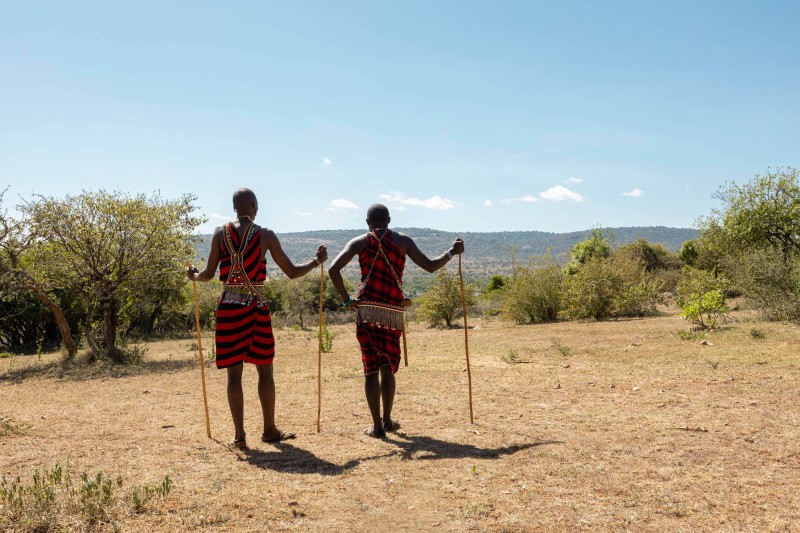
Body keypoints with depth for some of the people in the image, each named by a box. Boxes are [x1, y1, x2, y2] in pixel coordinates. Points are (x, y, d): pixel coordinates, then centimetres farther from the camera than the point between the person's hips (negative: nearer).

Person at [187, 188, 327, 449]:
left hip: (229, 307, 1)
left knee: (234, 372, 5)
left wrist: (194, 275, 24)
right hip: (258, 307, -1)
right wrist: (316, 261, 17)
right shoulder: (266, 235, -1)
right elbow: (292, 272, 0)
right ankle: (270, 430, 21)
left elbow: (209, 273, 1)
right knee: (265, 370, 12)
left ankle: (239, 435, 8)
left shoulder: (221, 233, 1)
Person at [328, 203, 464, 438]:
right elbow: (430, 266, 7)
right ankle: (387, 420, 22)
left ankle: (377, 426, 3)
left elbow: (333, 269, -7)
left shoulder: (359, 242, 6)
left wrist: (347, 300, -2)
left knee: (371, 369, 3)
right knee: (388, 368, 15)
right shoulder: (403, 241, 6)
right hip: (392, 313, 1)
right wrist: (451, 252, 21)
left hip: (366, 311, -1)